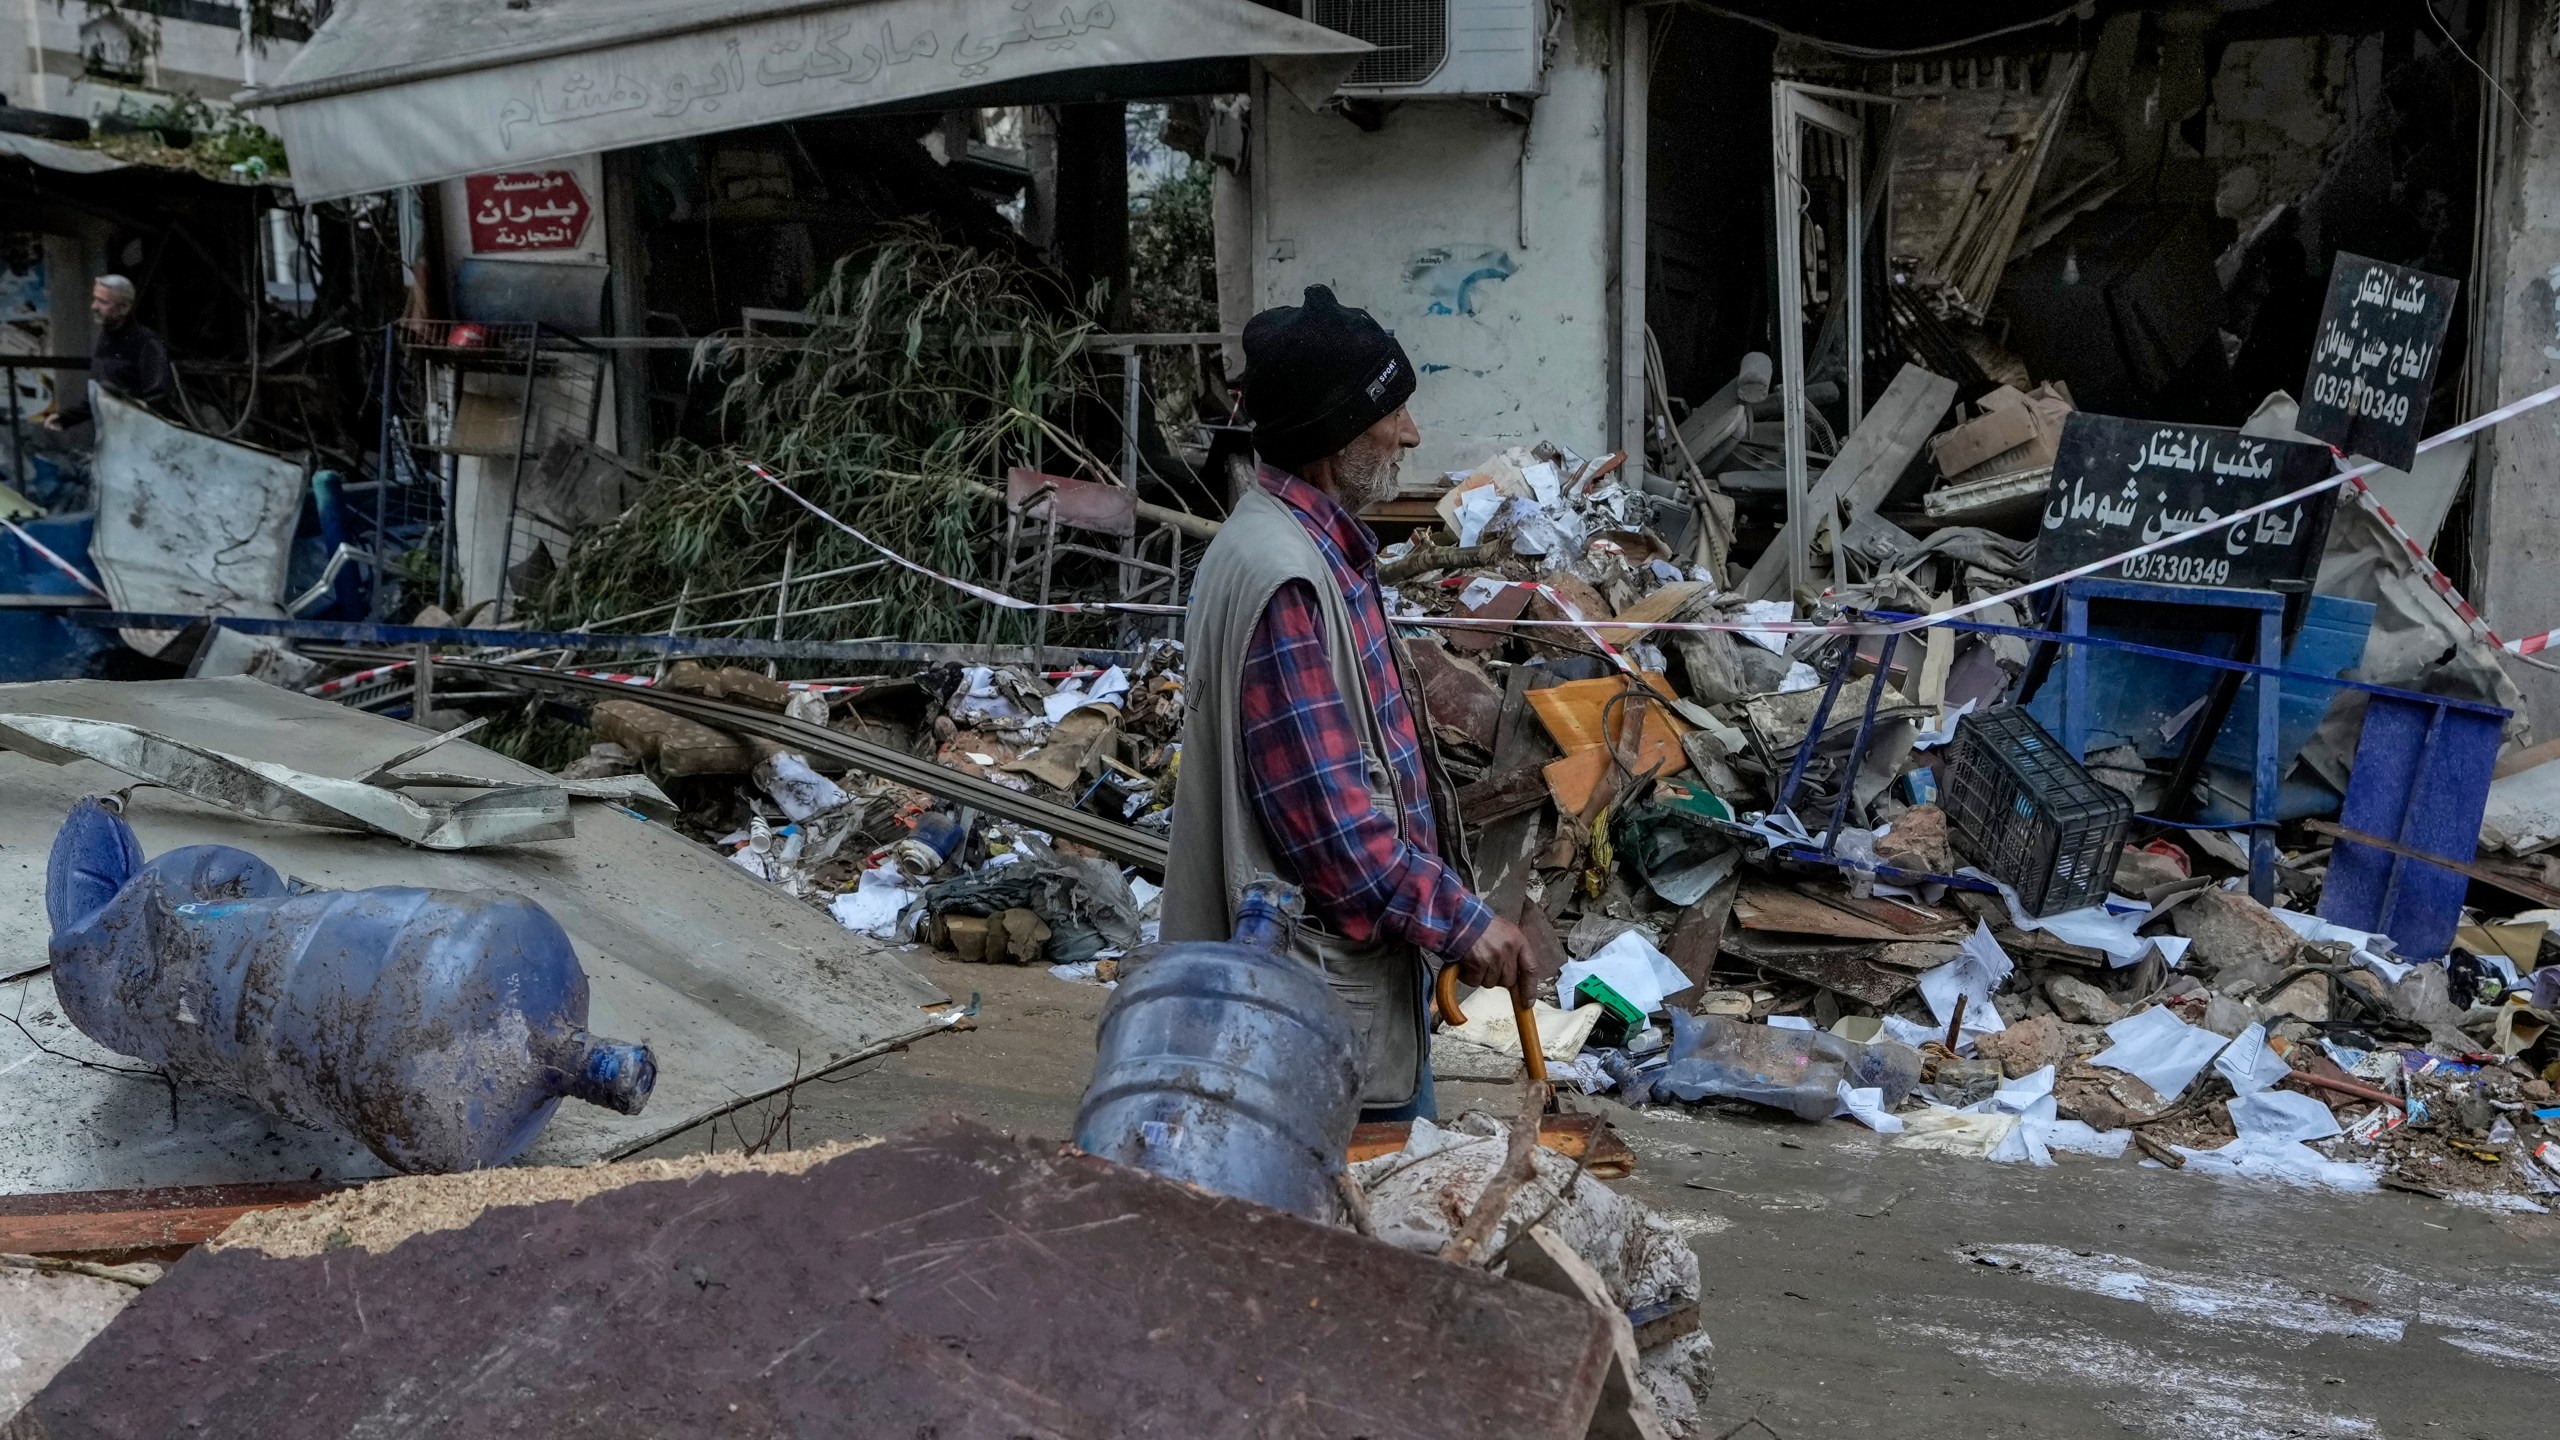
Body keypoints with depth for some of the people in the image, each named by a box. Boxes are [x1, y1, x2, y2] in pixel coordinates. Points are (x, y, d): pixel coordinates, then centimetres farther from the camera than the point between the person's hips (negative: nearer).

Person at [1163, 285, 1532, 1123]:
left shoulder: (1317, 547, 11)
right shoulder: (1283, 577, -23)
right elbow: (1325, 810, -25)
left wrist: (1440, 910, 21)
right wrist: (1459, 922, -18)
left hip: (1366, 945, 10)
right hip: (1328, 969, -10)